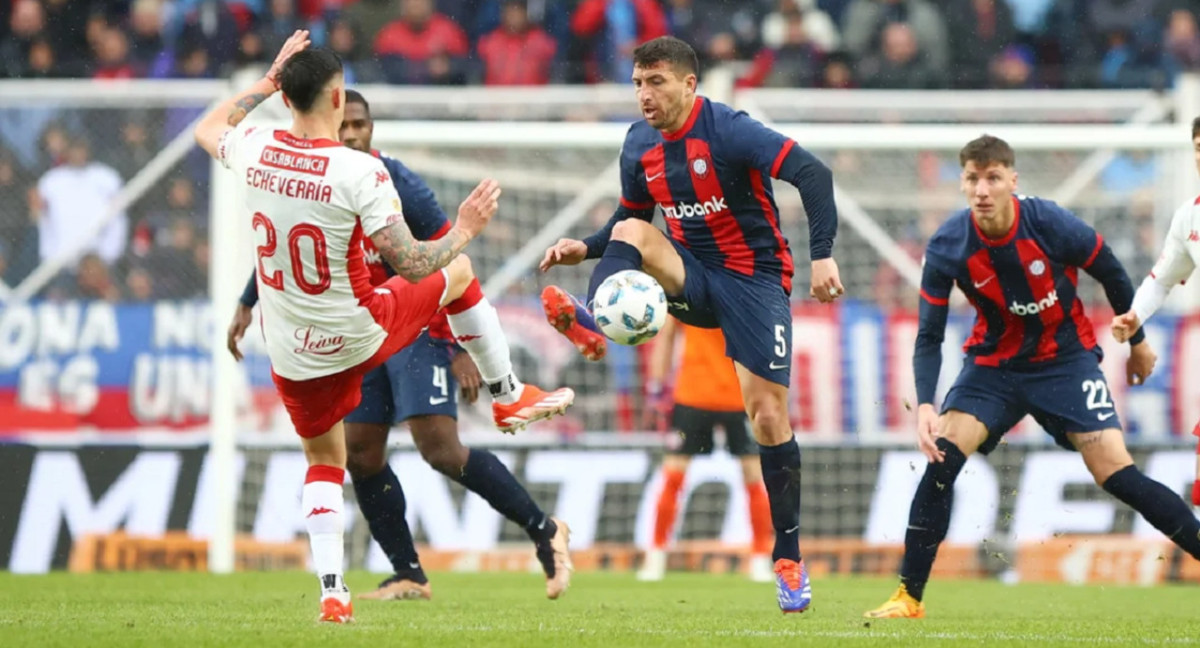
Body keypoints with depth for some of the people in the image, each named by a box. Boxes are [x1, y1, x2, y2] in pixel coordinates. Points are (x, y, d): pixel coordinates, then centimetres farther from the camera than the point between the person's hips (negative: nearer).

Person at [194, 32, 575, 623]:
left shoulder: (255, 151, -11)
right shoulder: (360, 172, -24)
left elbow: (207, 128, 16)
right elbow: (413, 266, -23)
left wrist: (267, 80, 20)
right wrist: (464, 230, -8)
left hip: (293, 356, 4)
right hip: (360, 338, -3)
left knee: (323, 458, 24)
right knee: (458, 271, 23)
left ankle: (331, 591, 11)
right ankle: (507, 395, 38)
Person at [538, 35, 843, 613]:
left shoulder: (728, 131, -18)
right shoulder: (639, 146, 2)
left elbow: (813, 174, -25)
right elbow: (632, 216, 18)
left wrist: (822, 256, -34)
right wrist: (586, 249, -2)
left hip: (753, 280, -5)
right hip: (693, 276, 5)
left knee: (768, 416, -9)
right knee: (631, 233, -23)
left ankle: (788, 560, 0)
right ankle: (590, 326, -49)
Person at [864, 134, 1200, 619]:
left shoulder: (1049, 225, -22)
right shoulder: (946, 248, -17)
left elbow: (1110, 272, -3)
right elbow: (929, 336, -11)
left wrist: (1137, 341, 10)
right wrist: (925, 405, -26)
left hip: (1066, 360, -2)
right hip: (994, 365, 2)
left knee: (1116, 474, -15)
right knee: (941, 459, -18)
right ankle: (909, 597, -9)